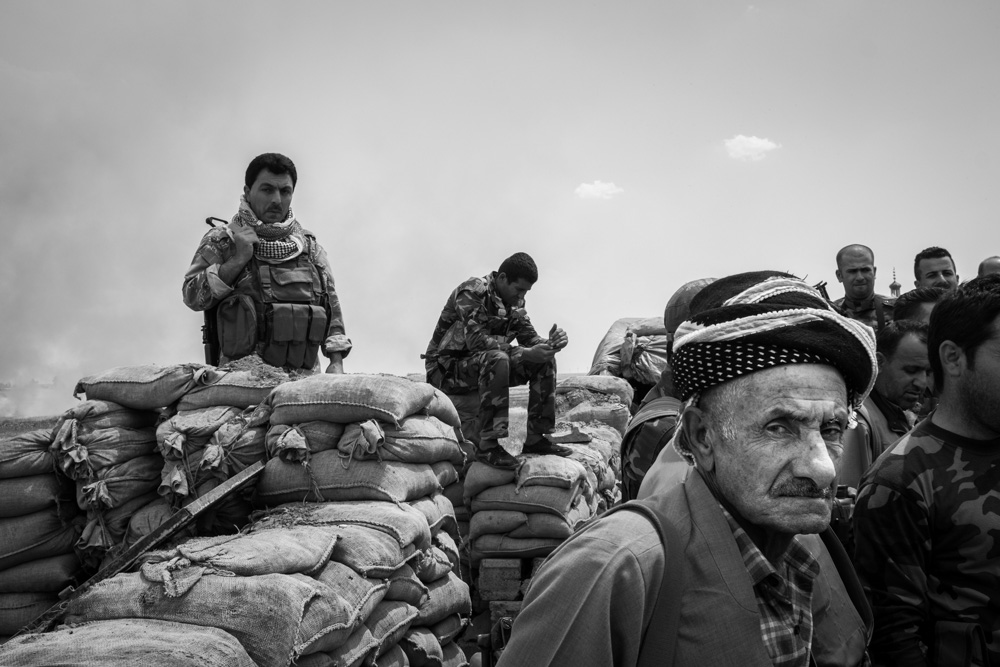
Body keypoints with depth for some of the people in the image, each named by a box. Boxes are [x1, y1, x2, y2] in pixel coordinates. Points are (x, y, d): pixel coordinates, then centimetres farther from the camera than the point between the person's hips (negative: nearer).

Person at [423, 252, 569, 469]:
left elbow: (528, 337, 3)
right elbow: (476, 340, -32)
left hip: (485, 366, 8)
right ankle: (487, 445, -34)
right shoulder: (472, 292, -21)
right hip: (447, 368, -8)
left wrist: (549, 343, -20)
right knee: (496, 359, -38)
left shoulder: (514, 302, 5)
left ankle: (536, 439, -4)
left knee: (544, 360, -7)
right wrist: (525, 353, -36)